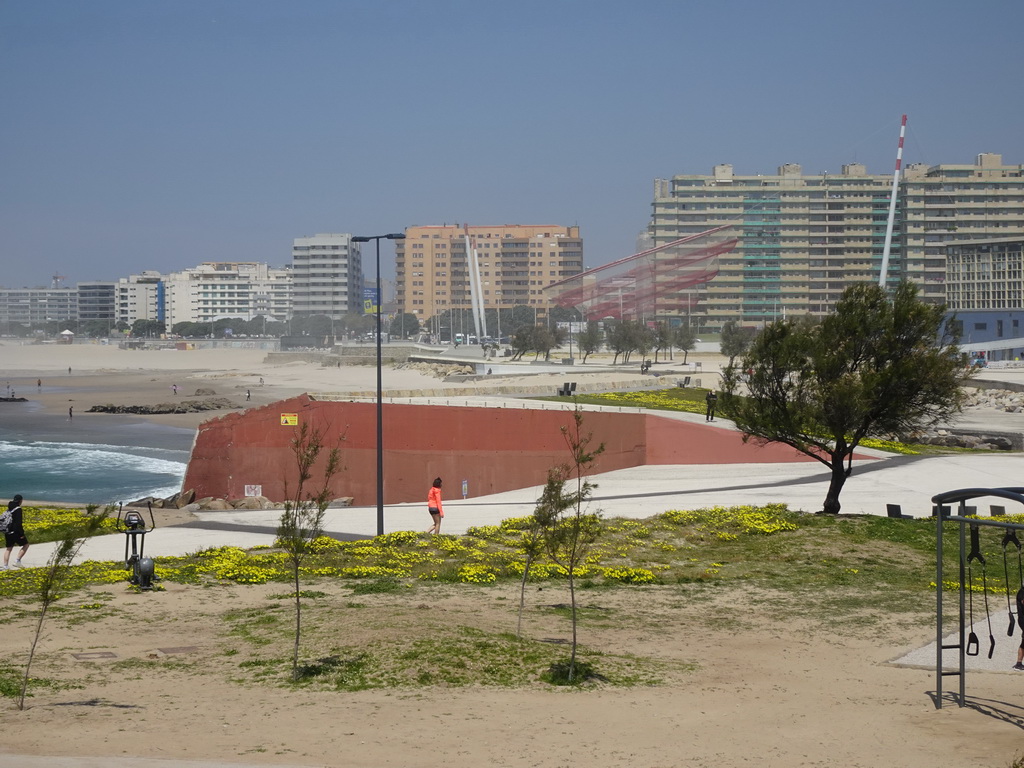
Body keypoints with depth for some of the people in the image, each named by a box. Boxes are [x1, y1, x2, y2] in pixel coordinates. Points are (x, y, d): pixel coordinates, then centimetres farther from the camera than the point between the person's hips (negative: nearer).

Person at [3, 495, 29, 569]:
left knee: (9, 548, 13)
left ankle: (5, 566, 9)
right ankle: (17, 560, -3)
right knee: (25, 545, 8)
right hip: (15, 532, -7)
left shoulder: (9, 509, 11)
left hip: (8, 532, 7)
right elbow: (18, 522, -20)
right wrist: (21, 534, -17)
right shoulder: (18, 509, -14)